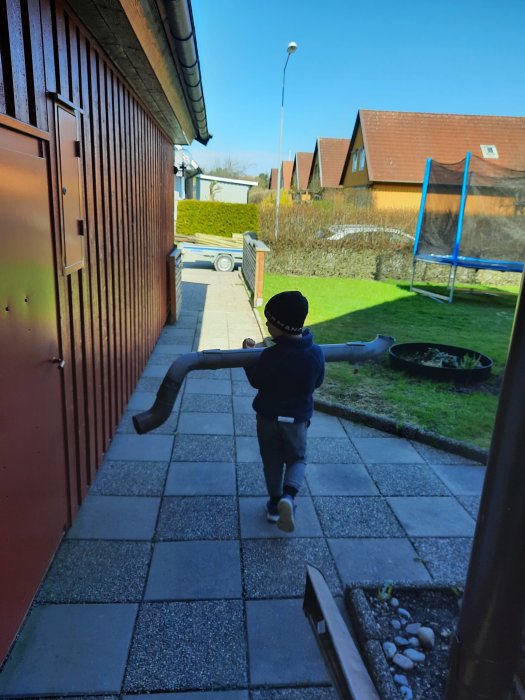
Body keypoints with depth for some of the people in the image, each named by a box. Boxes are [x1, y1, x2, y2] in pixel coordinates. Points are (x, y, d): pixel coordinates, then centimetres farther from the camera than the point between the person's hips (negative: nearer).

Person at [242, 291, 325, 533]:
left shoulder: (270, 355, -25)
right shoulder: (316, 353, -15)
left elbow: (256, 381, -8)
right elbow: (317, 383, 0)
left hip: (268, 417, -1)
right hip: (298, 418, 2)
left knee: (273, 461, 17)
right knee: (297, 459, 19)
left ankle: (275, 504, 30)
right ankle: (288, 496, -4)